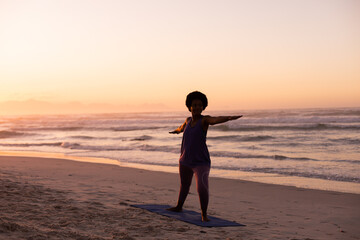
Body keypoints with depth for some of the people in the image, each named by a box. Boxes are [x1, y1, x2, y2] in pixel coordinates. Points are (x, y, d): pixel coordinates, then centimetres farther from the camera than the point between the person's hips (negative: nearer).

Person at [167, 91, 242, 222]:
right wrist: (176, 131, 53)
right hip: (185, 161, 7)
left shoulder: (205, 119, -13)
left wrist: (229, 117, -58)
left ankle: (204, 213, -1)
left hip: (201, 163, -6)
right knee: (184, 185, 26)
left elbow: (216, 119, -36)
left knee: (202, 188, -23)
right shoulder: (189, 120, 5)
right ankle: (179, 207, 50)